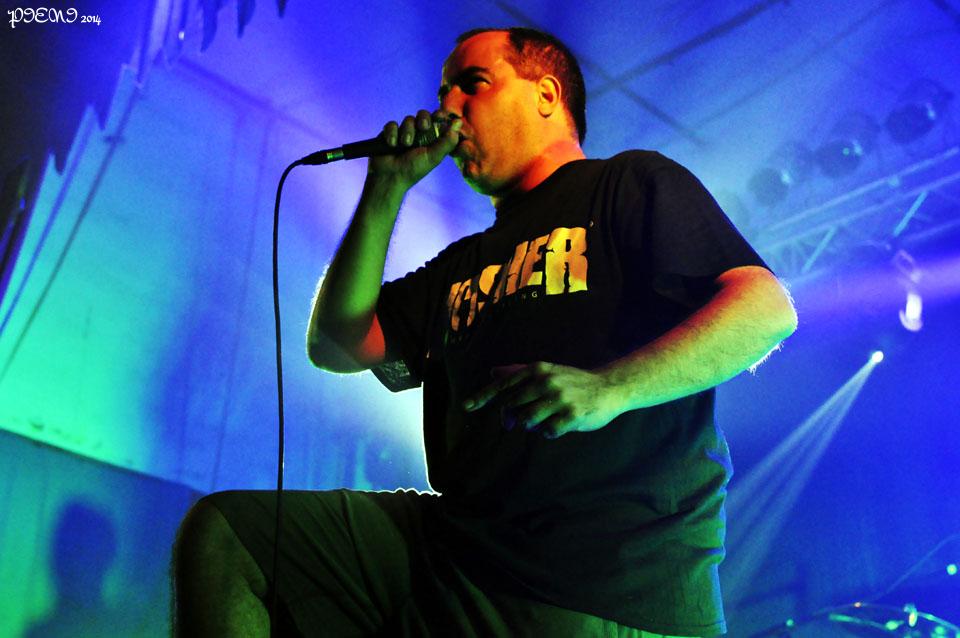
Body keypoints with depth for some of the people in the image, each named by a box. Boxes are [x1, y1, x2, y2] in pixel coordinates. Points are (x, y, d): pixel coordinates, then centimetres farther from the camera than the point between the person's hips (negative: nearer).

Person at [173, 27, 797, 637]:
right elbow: (336, 345, 16)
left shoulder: (632, 183, 4)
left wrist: (609, 388, -27)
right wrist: (386, 190, 12)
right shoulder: (464, 263, 25)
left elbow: (768, 308, -11)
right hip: (453, 541, 7)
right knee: (222, 532, -5)